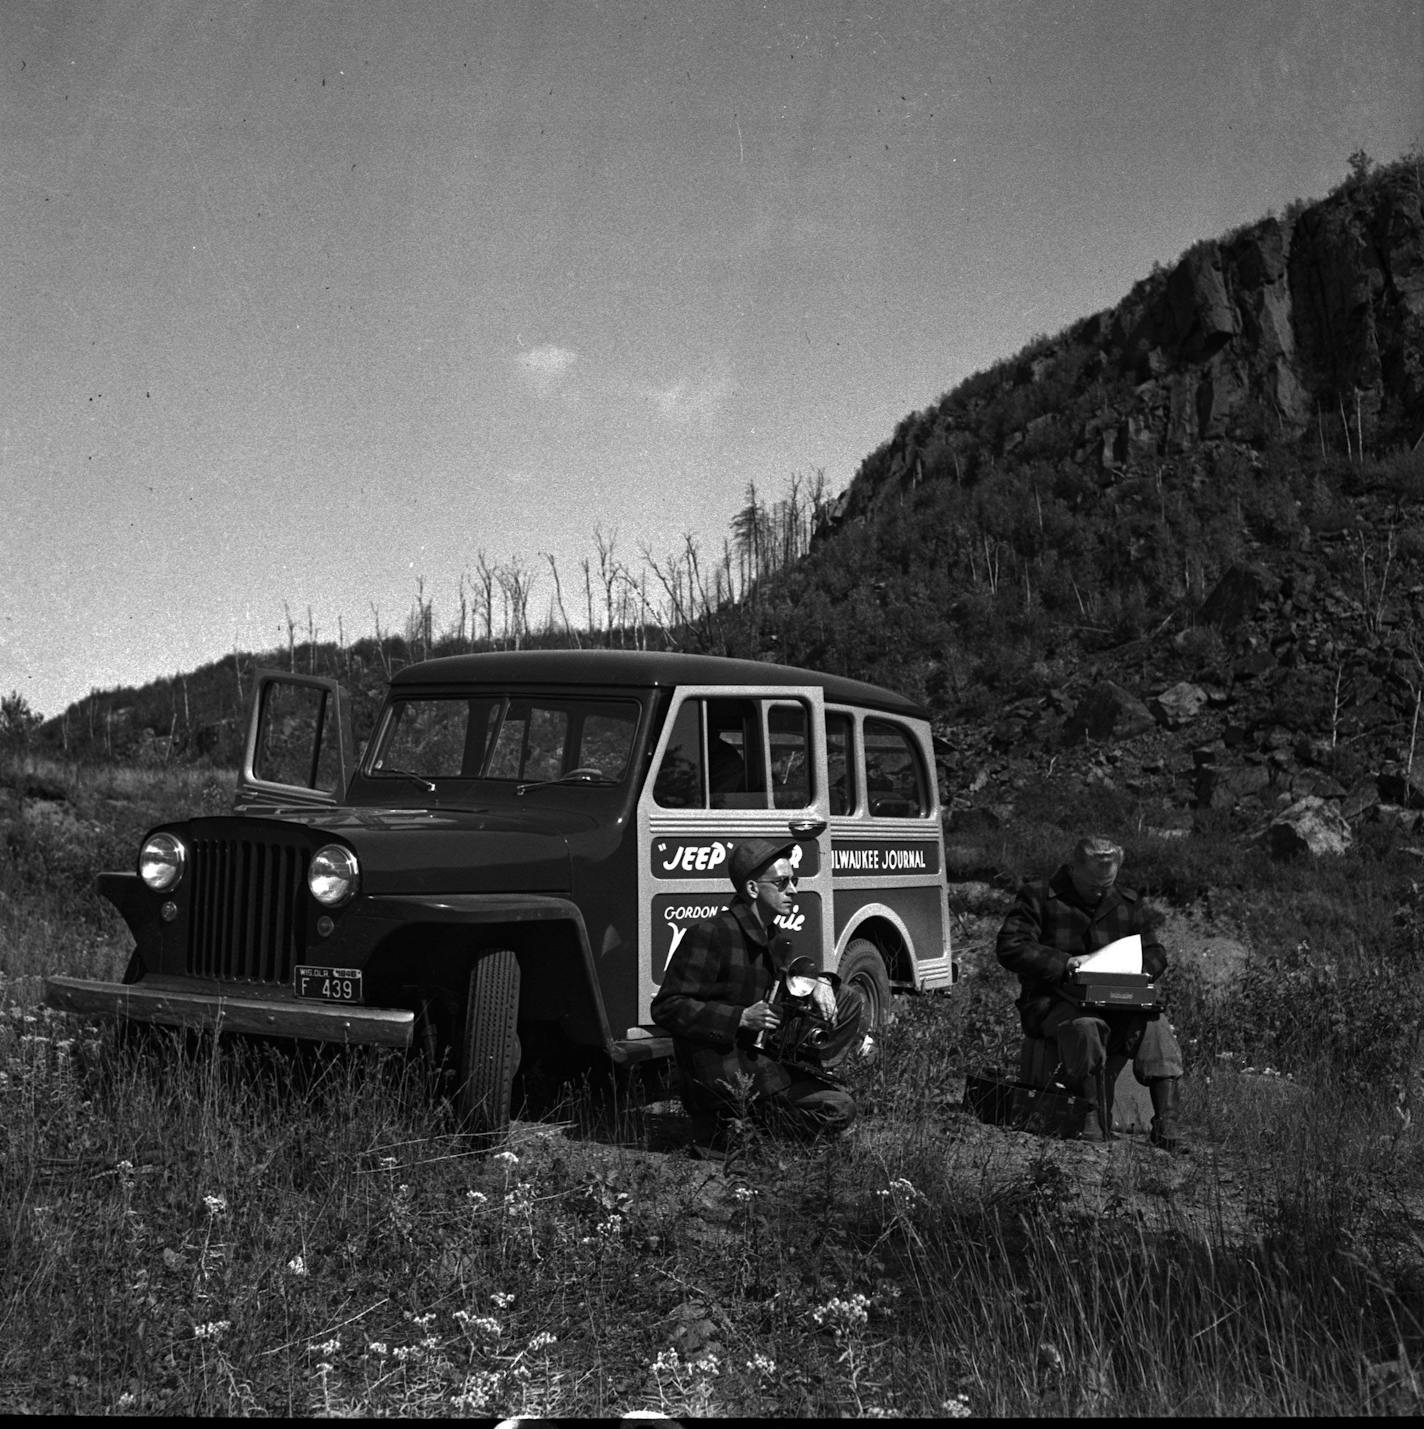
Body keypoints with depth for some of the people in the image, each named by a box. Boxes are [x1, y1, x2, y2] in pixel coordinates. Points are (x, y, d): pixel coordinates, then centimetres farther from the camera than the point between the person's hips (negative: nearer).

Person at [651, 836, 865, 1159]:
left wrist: (820, 981, -1)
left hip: (761, 1068, 7)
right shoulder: (709, 934, -17)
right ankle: (713, 1126, -13)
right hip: (714, 1069, -7)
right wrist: (740, 1018, -29)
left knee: (840, 1109, 1)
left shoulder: (775, 940, 8)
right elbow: (666, 1008, -22)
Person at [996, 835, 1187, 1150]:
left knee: (1156, 1025, -26)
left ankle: (1167, 1122, -29)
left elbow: (1155, 953, 19)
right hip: (1053, 1002, -4)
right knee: (1086, 1027, -38)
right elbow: (1010, 947, -9)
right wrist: (1063, 962, -20)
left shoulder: (1128, 903, 16)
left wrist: (1136, 970, -6)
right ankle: (1092, 1120, -37)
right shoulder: (1038, 897, 1)